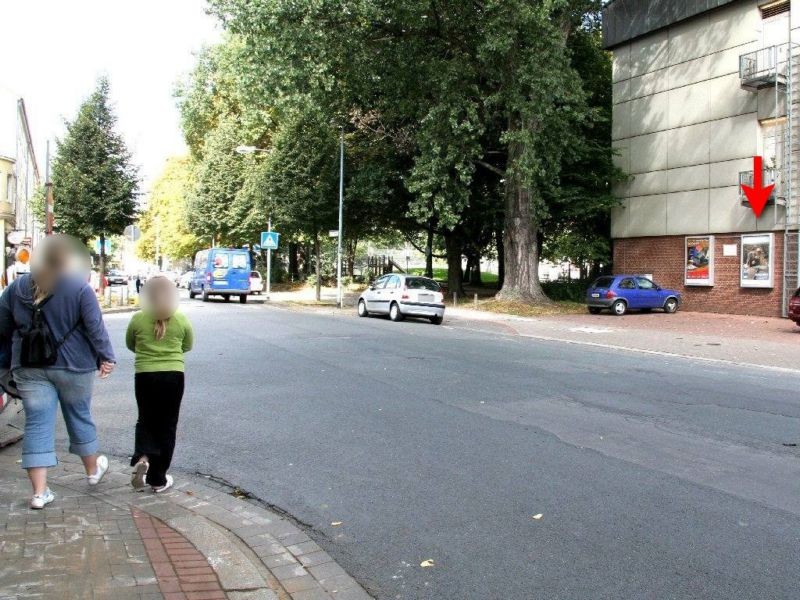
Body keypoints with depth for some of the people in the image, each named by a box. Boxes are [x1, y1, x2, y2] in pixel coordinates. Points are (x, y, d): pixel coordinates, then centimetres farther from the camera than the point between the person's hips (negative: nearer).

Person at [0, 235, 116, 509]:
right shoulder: (79, 287, -9)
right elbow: (96, 328, -10)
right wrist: (106, 357, -2)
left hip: (29, 367, 2)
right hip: (73, 365, -2)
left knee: (38, 424, 3)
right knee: (79, 416, 16)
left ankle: (39, 492, 0)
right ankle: (93, 469, 35)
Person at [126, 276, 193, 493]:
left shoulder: (138, 319, -5)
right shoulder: (181, 320, -4)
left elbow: (130, 345, 10)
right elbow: (187, 346, 10)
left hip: (145, 376, 0)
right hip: (173, 376, 0)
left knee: (146, 421, 18)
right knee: (166, 426, 9)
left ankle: (141, 458, -9)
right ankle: (158, 479, 13)